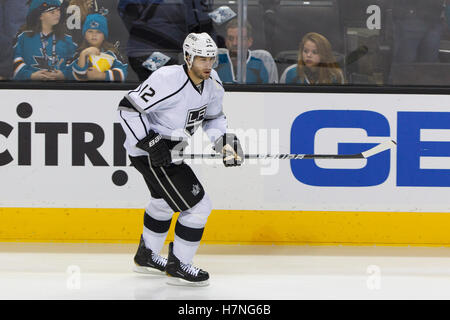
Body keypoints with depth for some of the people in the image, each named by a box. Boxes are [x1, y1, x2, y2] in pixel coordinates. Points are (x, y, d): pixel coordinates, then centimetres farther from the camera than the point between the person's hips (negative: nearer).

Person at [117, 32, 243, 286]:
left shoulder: (212, 83, -2)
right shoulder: (169, 80, -28)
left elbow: (213, 117, 15)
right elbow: (128, 108, -26)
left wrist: (224, 142, -2)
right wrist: (150, 143, -29)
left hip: (169, 149, 10)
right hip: (150, 151, -10)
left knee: (164, 200, 31)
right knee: (198, 206, -8)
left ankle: (147, 256, 51)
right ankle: (179, 266, 6)